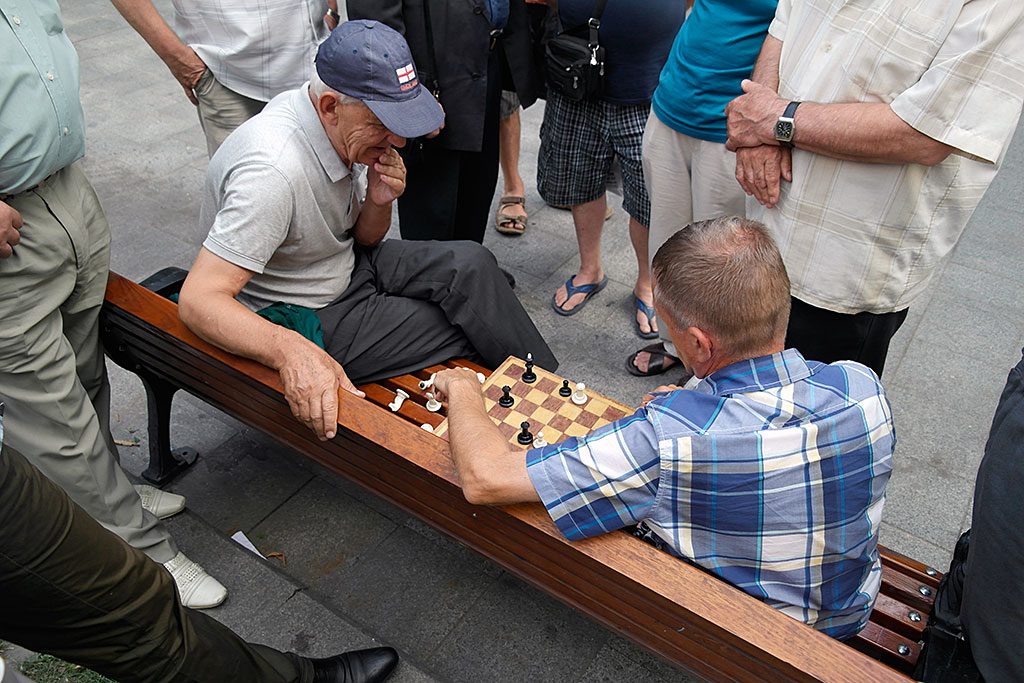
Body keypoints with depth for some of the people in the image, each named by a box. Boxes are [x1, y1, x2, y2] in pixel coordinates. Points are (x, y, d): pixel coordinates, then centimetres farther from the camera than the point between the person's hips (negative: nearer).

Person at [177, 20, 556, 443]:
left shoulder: (353, 130, -8)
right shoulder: (274, 171, -34)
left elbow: (365, 240, 6)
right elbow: (199, 300, -35)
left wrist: (378, 201, -17)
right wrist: (292, 352, -51)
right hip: (300, 319, -7)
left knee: (469, 264, -11)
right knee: (465, 328, -10)